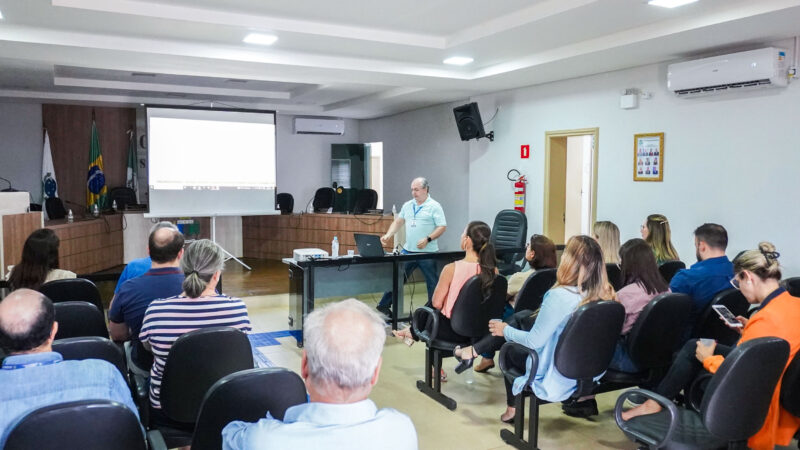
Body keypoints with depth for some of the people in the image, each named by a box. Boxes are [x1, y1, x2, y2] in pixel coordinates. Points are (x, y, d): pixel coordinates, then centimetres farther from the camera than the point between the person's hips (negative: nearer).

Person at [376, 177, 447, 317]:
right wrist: (388, 235, 3)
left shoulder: (434, 206, -6)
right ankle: (384, 304, 21)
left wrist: (427, 239, -20)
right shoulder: (408, 205, 12)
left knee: (432, 282, 3)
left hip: (427, 253, -5)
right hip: (408, 250, 5)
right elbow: (398, 222, 18)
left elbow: (442, 227, -10)